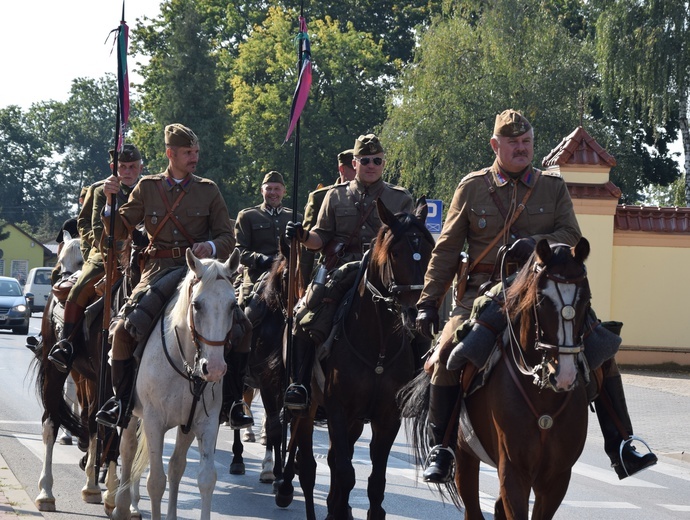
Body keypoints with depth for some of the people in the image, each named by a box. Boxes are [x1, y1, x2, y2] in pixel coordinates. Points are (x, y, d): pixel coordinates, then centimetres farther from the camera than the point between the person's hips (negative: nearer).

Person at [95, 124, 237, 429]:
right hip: (158, 270, 0)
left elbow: (228, 237, 10)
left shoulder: (208, 190, 11)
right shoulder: (147, 188, 11)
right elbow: (119, 232, 10)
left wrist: (212, 247, -12)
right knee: (124, 328, -22)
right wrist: (110, 201, -7)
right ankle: (121, 400, -5)